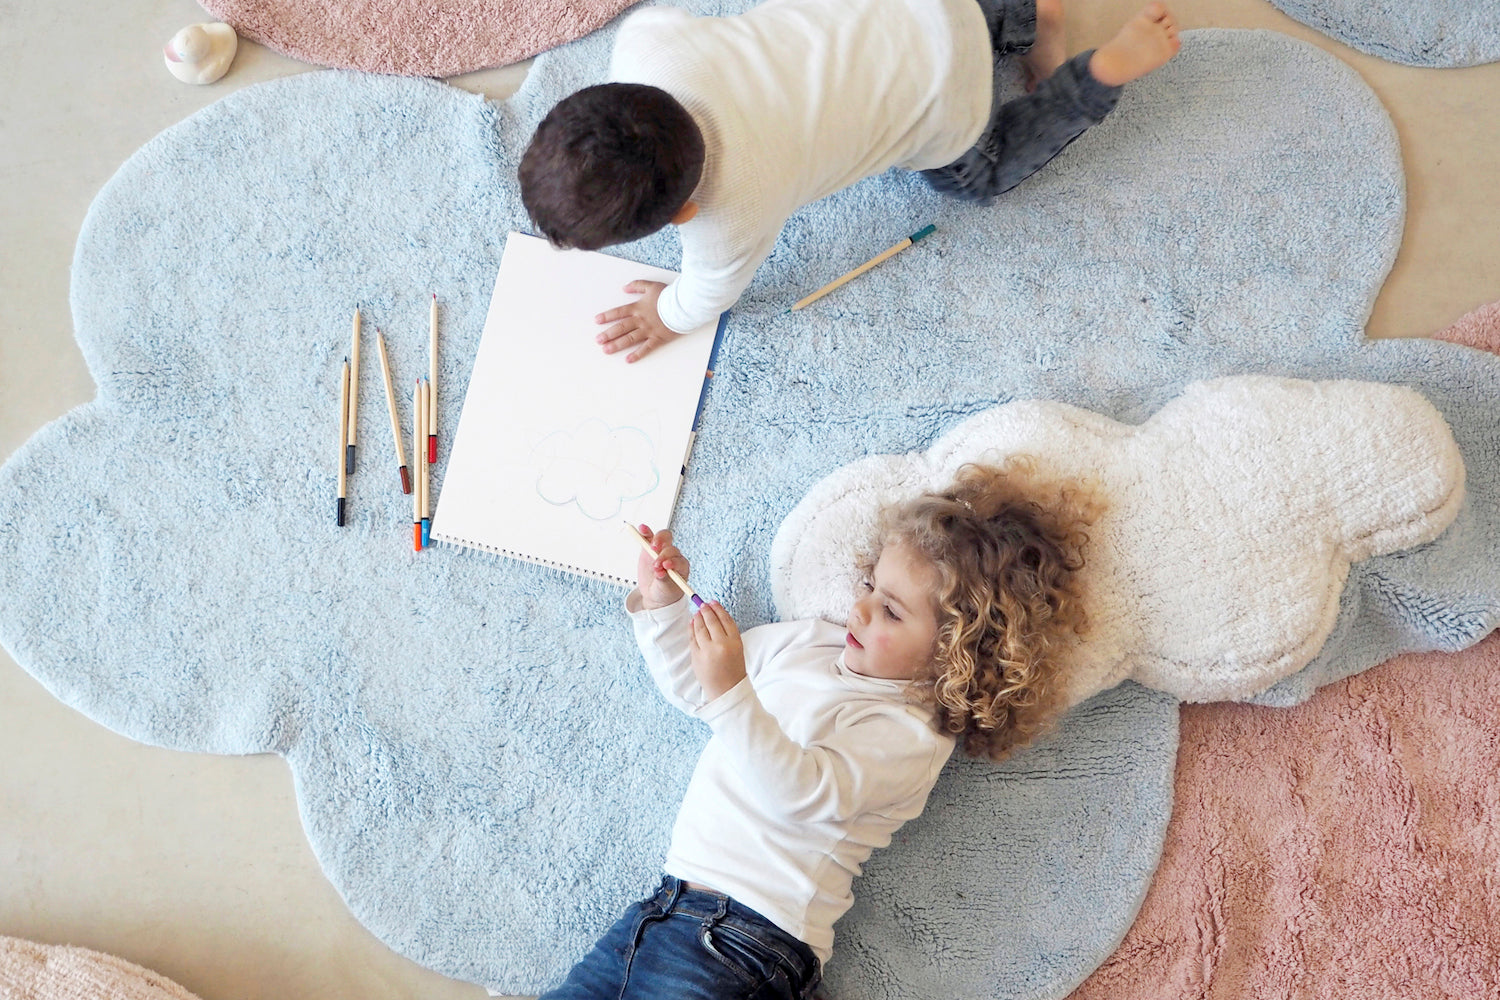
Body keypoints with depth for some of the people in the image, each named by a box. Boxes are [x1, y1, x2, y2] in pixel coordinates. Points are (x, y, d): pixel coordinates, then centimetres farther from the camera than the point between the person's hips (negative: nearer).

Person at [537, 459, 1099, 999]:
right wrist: (662, 603, 8)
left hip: (749, 938, -7)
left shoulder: (911, 735, -11)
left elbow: (801, 794, -25)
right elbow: (694, 688, 22)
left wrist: (730, 692, -32)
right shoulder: (806, 642, 11)